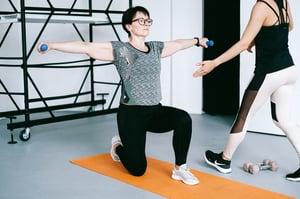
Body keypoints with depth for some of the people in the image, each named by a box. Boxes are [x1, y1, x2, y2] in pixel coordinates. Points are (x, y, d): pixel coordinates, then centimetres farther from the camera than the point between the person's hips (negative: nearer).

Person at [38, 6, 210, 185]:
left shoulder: (156, 48, 8)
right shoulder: (119, 50, -8)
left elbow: (178, 44, 26)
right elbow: (86, 47, -16)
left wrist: (197, 41, 41)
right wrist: (51, 45, -23)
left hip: (155, 111, 5)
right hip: (131, 114, -4)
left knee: (183, 119, -27)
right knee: (137, 169, 1)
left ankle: (180, 169, -9)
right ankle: (119, 146, 36)